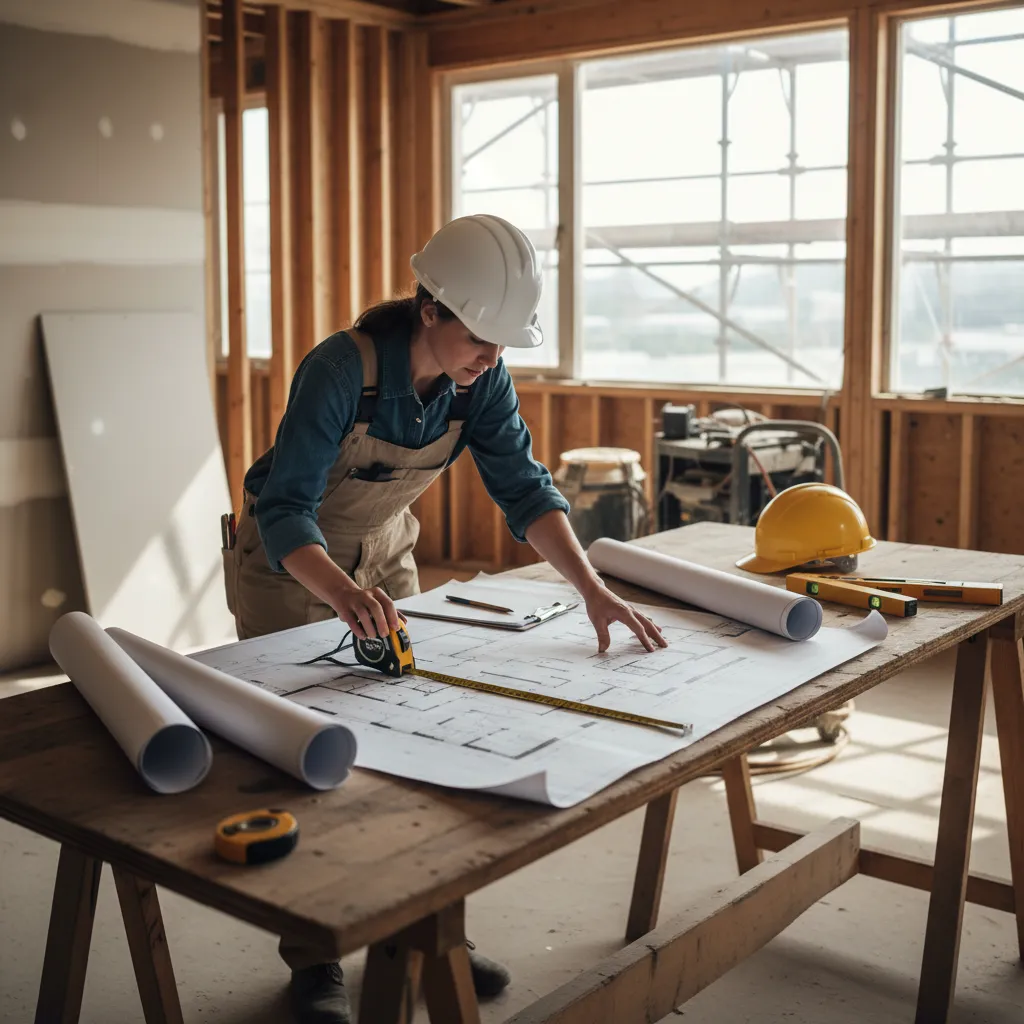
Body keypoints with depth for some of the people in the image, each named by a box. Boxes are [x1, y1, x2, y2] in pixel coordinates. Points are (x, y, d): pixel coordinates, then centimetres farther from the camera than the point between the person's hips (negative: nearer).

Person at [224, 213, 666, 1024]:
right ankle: (313, 956, 13)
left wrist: (593, 588, -28)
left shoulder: (481, 381, -16)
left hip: (385, 554, 5)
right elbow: (285, 510, -38)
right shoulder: (343, 370, -33)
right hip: (289, 559, -5)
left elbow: (524, 487, -15)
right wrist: (344, 593, -57)